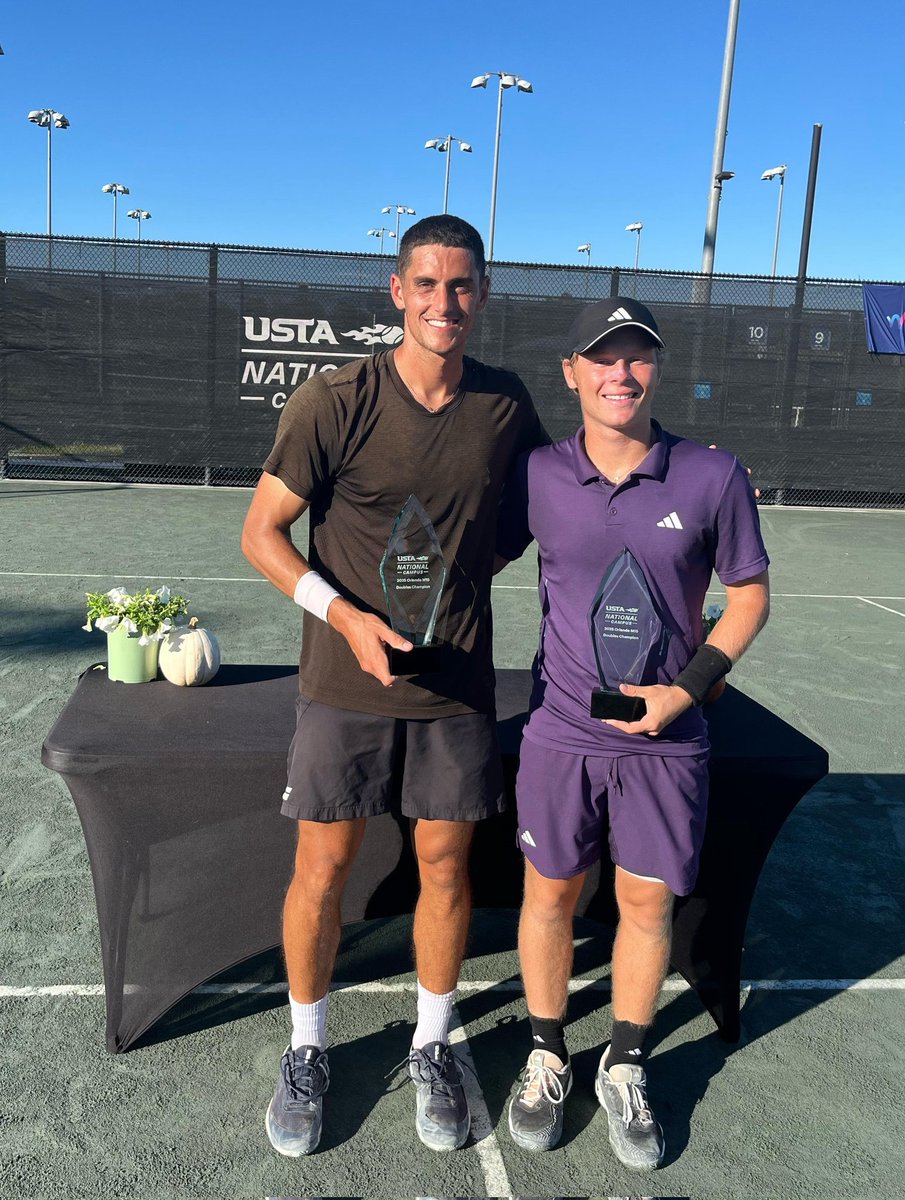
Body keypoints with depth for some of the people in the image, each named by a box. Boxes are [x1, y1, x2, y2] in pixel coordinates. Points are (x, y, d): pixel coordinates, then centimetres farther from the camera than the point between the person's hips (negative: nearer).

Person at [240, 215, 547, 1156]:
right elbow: (262, 533, -7)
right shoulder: (335, 401, -10)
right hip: (346, 685, -2)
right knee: (322, 870, 8)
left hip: (458, 688, 3)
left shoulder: (506, 403, 0)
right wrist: (347, 616, -19)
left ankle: (432, 1048, 35)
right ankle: (307, 1052, 32)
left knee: (444, 868, 12)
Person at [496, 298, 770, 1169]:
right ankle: (546, 1058, 36)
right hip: (560, 733, 1)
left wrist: (686, 689, -10)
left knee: (647, 906, 11)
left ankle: (625, 1068, 35)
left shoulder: (713, 478, -8)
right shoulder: (537, 476, -5)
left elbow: (749, 593, 1)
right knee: (550, 897, 13)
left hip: (665, 738, 0)